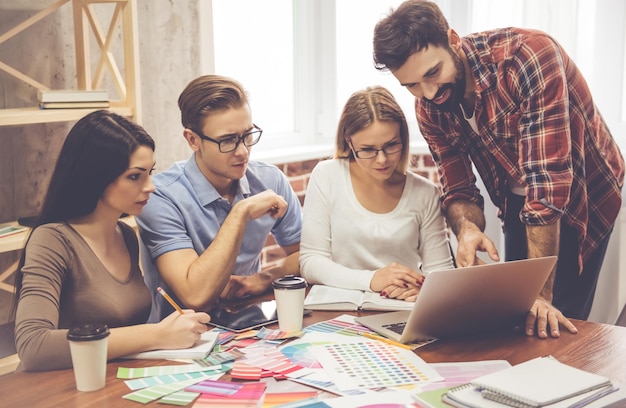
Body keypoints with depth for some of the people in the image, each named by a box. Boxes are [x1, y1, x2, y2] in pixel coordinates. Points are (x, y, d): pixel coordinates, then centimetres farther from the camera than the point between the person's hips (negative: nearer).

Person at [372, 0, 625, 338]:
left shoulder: (530, 56, -33)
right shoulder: (430, 109, -14)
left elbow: (548, 181, -35)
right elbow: (459, 189, -8)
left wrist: (540, 292, -36)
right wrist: (468, 230, -33)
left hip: (584, 194, -5)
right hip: (517, 203, 5)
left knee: (551, 326, -6)